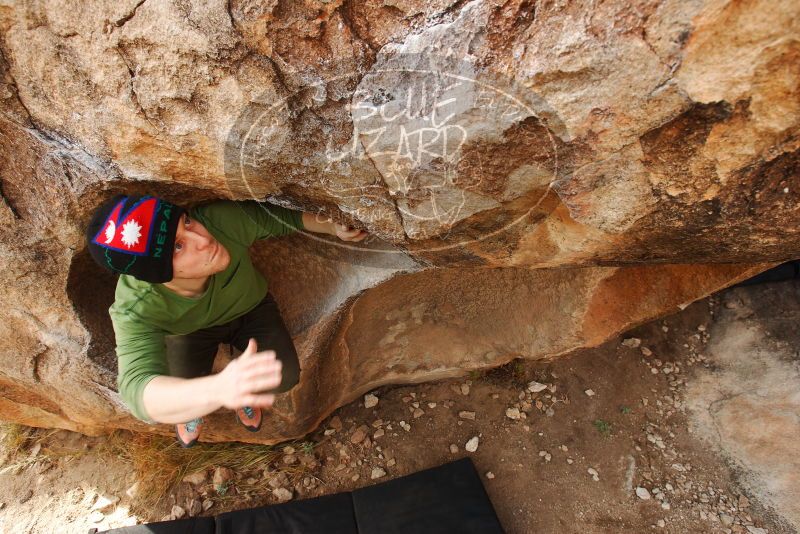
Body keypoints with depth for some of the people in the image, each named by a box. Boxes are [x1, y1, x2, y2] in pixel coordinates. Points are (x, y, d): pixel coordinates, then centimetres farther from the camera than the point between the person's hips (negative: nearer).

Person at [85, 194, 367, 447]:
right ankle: (192, 407, 21)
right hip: (191, 330, -1)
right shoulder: (135, 310, -40)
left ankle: (245, 390, 20)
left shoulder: (223, 218, -39)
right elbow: (138, 392, -52)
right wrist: (218, 390, -71)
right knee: (184, 401, -19)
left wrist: (334, 227, -31)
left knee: (286, 376, -16)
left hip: (251, 309, 1)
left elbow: (284, 216, -20)